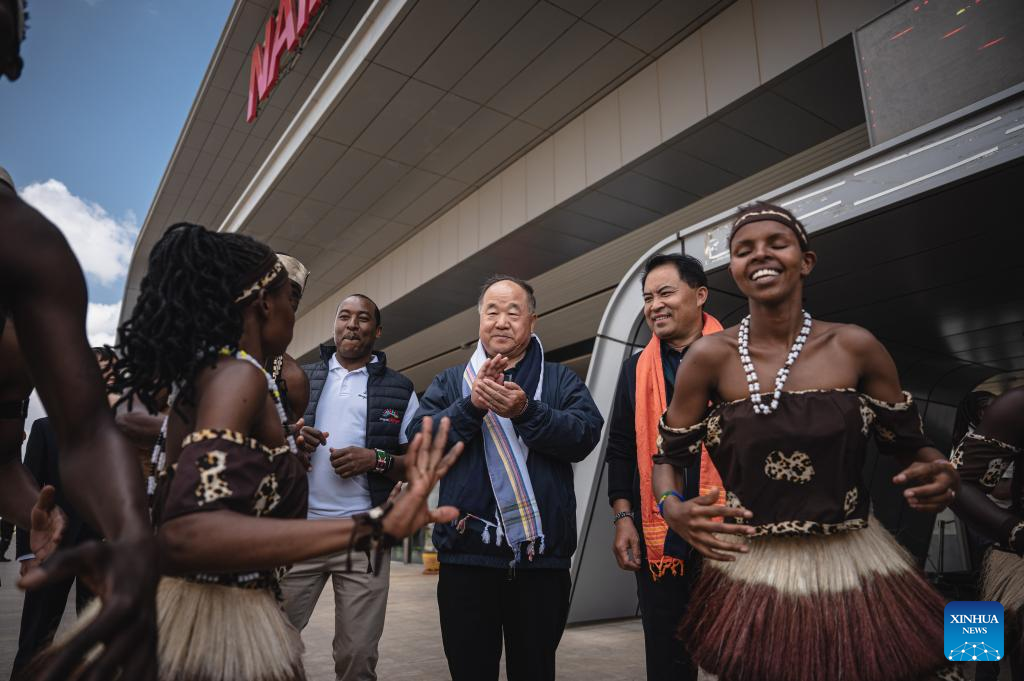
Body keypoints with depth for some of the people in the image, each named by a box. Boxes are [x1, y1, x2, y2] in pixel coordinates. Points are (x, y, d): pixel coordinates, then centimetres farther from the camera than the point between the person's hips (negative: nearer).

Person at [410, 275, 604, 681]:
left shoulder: (561, 380, 8)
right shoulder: (450, 382, 11)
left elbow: (585, 436, -8)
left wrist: (525, 411, -23)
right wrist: (472, 405, -17)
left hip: (542, 554, 0)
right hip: (467, 554, 1)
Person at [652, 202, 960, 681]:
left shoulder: (855, 347, -5)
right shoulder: (710, 356, -9)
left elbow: (911, 446, 5)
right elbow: (667, 457, -1)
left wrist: (941, 476, -17)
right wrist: (673, 509, -21)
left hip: (857, 568, 1)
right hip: (751, 573, -1)